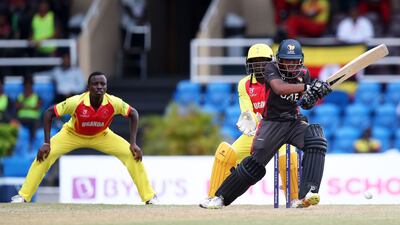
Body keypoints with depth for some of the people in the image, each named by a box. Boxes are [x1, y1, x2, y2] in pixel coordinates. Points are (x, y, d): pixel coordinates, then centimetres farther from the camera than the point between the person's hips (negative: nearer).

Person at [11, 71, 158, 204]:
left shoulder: (113, 103, -29)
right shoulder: (76, 102, -35)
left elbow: (133, 114, -11)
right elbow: (49, 113, -24)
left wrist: (133, 144, -15)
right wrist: (46, 143, -26)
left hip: (101, 136, 2)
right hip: (73, 134, -2)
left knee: (132, 154, -14)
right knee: (45, 154, -22)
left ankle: (149, 197, 0)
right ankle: (23, 196, -12)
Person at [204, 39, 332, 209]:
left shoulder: (304, 73, 5)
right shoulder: (271, 69, -8)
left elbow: (306, 105, 8)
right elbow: (279, 88, -30)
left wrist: (310, 99, -18)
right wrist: (306, 87, -38)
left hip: (295, 122, 3)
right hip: (272, 123, -3)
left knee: (316, 141, -26)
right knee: (255, 163, -12)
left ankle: (307, 194, -36)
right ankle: (220, 197, 6)